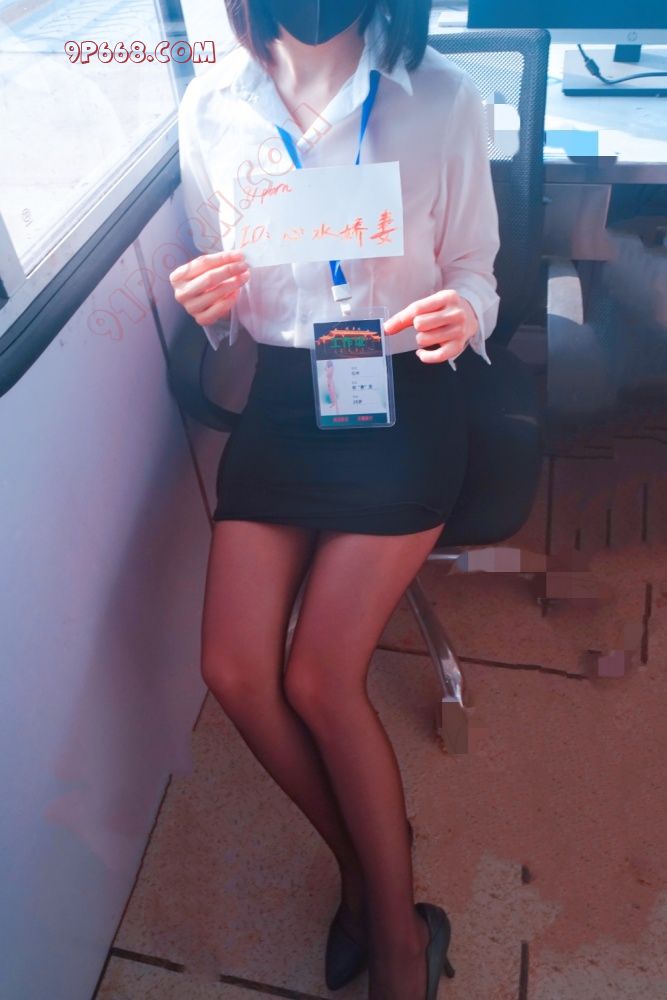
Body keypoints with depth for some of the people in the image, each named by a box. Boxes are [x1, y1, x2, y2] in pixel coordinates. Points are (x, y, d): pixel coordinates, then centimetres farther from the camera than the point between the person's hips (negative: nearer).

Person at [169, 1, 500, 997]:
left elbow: (473, 274, 2)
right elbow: (227, 303, 11)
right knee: (234, 668, -8)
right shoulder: (210, 108, 4)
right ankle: (363, 862, 22)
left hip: (403, 401, -3)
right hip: (282, 397, 4)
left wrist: (462, 315, -21)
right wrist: (211, 305, -12)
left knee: (318, 679, -11)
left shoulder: (443, 100, -5)